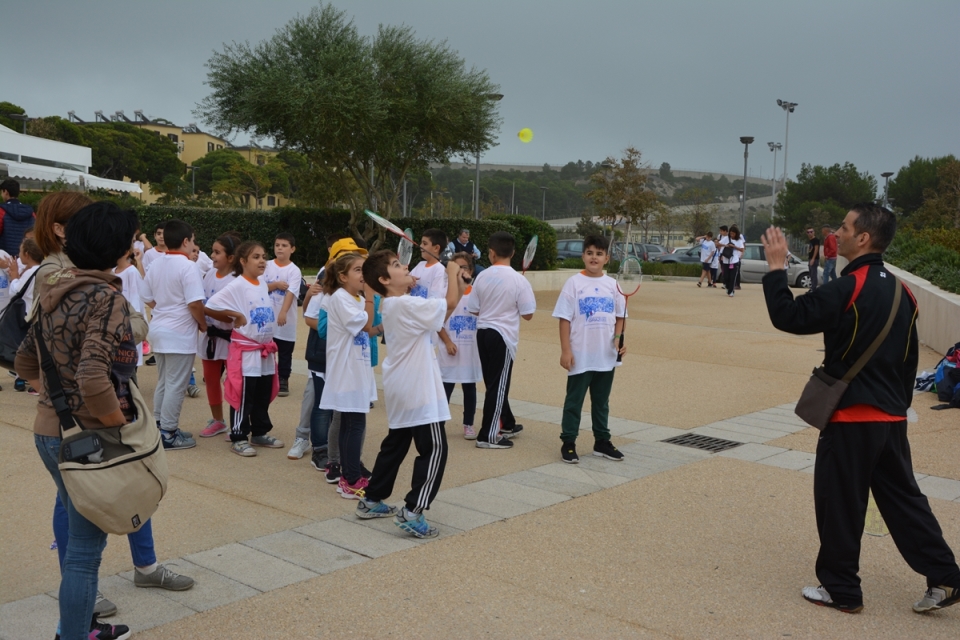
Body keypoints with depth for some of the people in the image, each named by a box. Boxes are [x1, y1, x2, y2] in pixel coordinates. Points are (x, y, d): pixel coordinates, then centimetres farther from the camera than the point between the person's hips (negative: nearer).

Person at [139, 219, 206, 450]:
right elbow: (194, 303, -21)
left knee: (163, 382, 18)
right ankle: (168, 434, 4)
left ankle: (159, 427, 25)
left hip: (159, 330, 8)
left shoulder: (155, 264, 7)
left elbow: (148, 298, 13)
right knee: (176, 385, 0)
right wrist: (203, 324, -5)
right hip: (180, 334, -8)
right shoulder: (187, 267, -16)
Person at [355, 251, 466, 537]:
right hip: (417, 390, -10)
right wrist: (452, 272, -4)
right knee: (434, 449, -5)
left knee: (395, 446, 20)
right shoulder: (406, 305, -18)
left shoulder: (394, 306, 13)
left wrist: (458, 281, 4)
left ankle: (371, 501, 28)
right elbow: (449, 304, -20)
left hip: (402, 390, 10)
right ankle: (412, 512, -7)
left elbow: (439, 314, 15)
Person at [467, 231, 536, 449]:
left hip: (483, 332, 5)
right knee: (498, 384, 1)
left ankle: (507, 424, 33)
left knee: (494, 382, 17)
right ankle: (488, 436, 2)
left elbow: (474, 310, 5)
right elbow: (527, 314, -9)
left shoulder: (482, 276, -1)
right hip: (503, 335, -5)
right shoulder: (519, 280, -13)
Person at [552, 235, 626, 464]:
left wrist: (618, 338, -6)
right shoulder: (573, 283, -7)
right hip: (580, 356, -4)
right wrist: (565, 351, -12)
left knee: (601, 402, 15)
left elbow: (619, 316, 12)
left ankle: (602, 442, 27)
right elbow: (565, 319, -8)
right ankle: (568, 444, 13)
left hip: (606, 357, 4)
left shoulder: (612, 285, 4)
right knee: (574, 401, 5)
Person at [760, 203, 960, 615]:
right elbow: (909, 358, 15)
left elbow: (788, 316, -21)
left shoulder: (848, 289, -18)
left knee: (839, 504, 4)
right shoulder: (900, 291, 8)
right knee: (902, 496, 18)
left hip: (852, 416, -8)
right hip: (891, 418, 8)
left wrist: (776, 266, -13)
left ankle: (841, 589, 15)